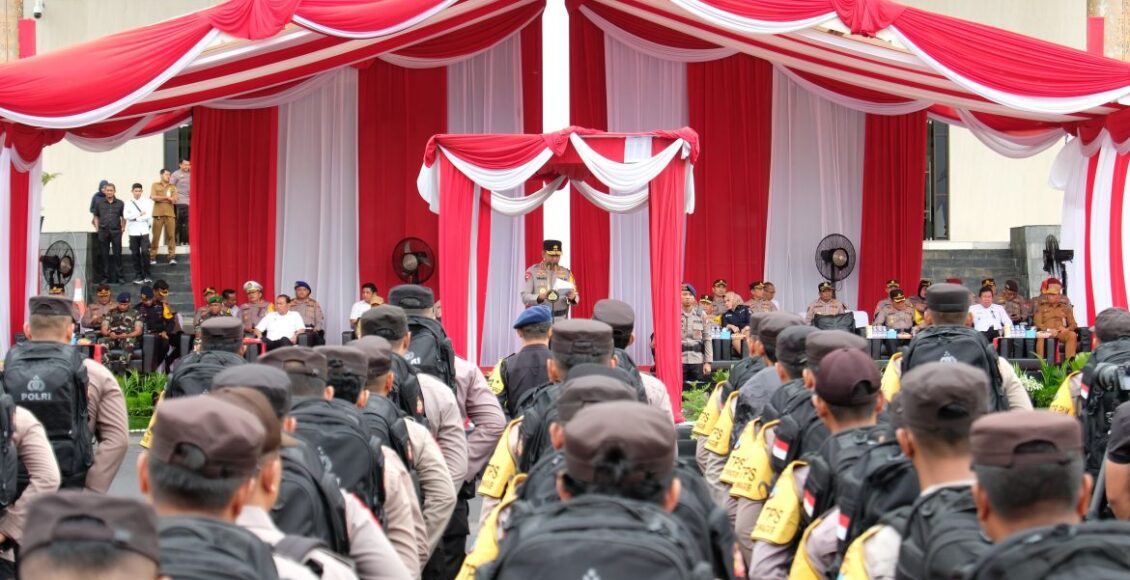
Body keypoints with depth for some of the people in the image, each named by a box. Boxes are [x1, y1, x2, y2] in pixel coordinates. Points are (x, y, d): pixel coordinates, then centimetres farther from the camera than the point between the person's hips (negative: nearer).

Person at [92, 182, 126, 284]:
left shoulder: (120, 203, 6)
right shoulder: (99, 203, 7)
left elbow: (123, 217, 12)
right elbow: (96, 216, 13)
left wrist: (123, 227, 2)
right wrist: (97, 228, 4)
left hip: (116, 231, -1)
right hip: (103, 231, 1)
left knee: (117, 254, -1)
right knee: (104, 255, 4)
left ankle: (119, 276, 4)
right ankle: (105, 277, 10)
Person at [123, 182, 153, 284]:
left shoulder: (147, 202, 6)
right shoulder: (128, 203, 6)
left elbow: (148, 215, -6)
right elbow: (127, 216, -8)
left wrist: (135, 217, -7)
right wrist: (140, 214, -7)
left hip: (144, 231, -1)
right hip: (133, 232, 1)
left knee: (145, 252, -11)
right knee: (135, 254, 3)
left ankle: (146, 275, -3)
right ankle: (137, 276, 9)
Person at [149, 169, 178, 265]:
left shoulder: (173, 187, 15)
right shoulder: (155, 185, 11)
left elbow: (174, 200, 3)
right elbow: (153, 197, -4)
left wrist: (160, 198, -6)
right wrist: (166, 197, -5)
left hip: (170, 214, 2)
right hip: (158, 214, -2)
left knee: (171, 235, -6)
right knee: (156, 236, -3)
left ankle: (172, 257, -5)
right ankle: (152, 257, 2)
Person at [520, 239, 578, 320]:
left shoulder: (566, 273, 10)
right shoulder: (532, 271, 0)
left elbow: (576, 299, 7)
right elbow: (525, 297, -7)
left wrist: (572, 297, -17)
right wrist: (539, 297, -27)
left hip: (560, 320, 3)